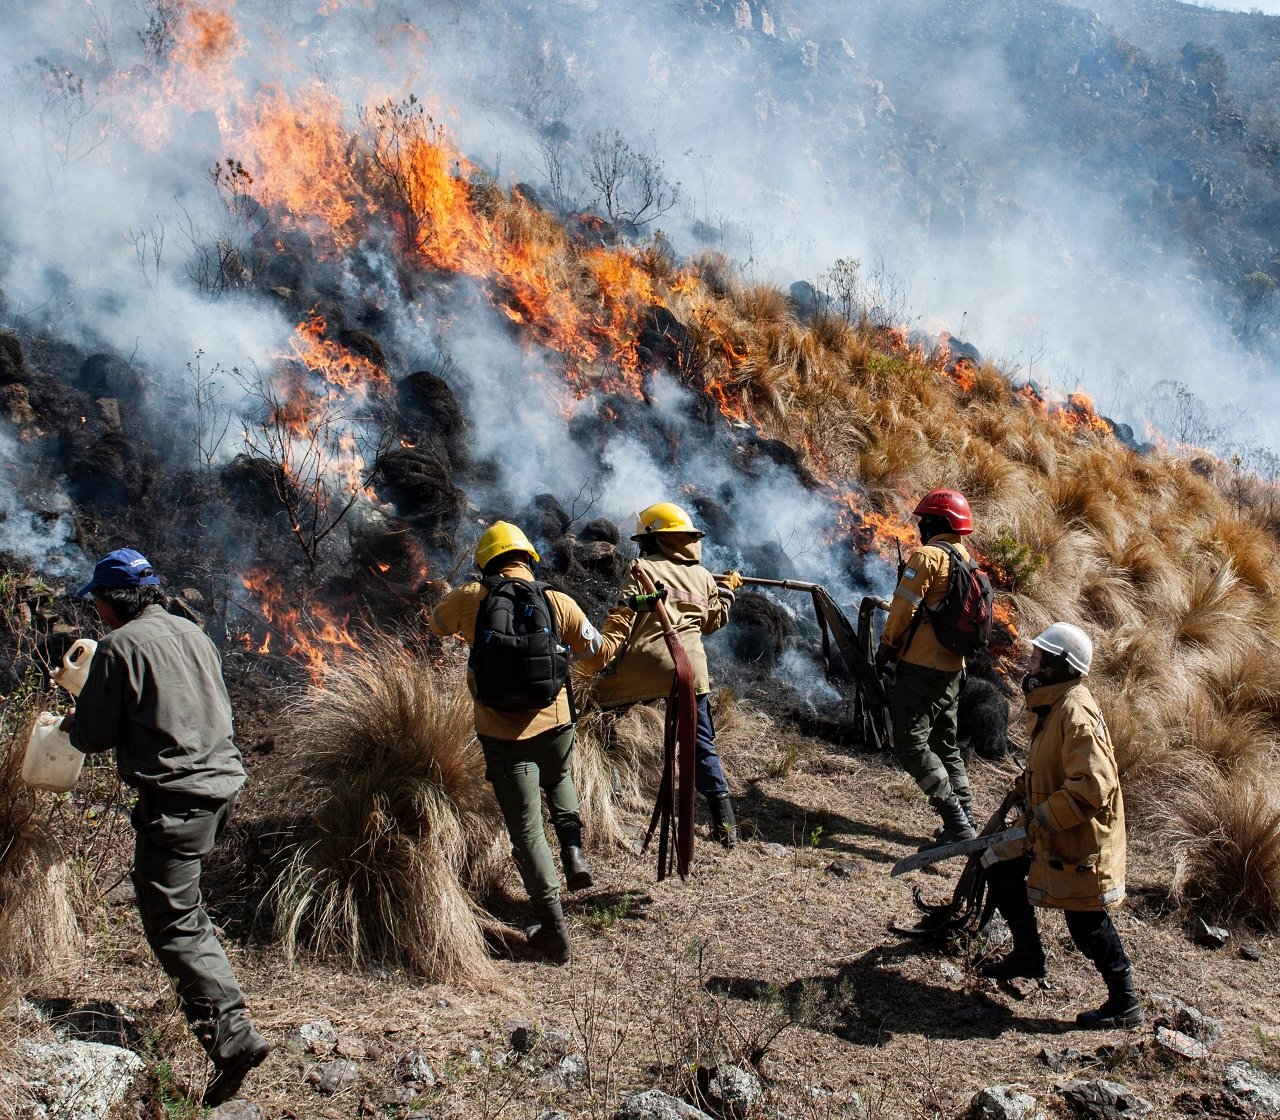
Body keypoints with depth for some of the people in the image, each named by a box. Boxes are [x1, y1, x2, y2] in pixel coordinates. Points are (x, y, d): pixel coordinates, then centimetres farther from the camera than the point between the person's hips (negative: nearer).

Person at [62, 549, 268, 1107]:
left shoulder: (120, 646, -10)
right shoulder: (192, 633, 13)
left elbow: (93, 735, -6)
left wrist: (72, 723, 19)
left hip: (174, 798, -8)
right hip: (223, 781, 8)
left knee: (173, 924, -5)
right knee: (185, 904, 27)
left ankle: (232, 1032, -15)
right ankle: (205, 996, 36)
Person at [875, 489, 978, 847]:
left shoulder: (927, 556, -14)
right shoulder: (966, 560, 13)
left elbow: (903, 608, -15)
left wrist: (886, 646, -2)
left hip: (920, 666, -9)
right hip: (952, 668, 9)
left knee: (911, 745, -6)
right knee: (945, 744, 18)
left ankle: (956, 823, -11)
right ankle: (965, 821, 20)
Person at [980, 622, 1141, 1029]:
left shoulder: (1076, 713, -26)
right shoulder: (1049, 704, 4)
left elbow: (1093, 786, -32)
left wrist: (1045, 817, -25)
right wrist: (1028, 787, 13)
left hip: (1080, 838, -10)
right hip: (1049, 830, 10)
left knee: (1087, 922, 0)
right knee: (1001, 870, 17)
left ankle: (1125, 1004, 16)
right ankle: (1028, 957, 34)